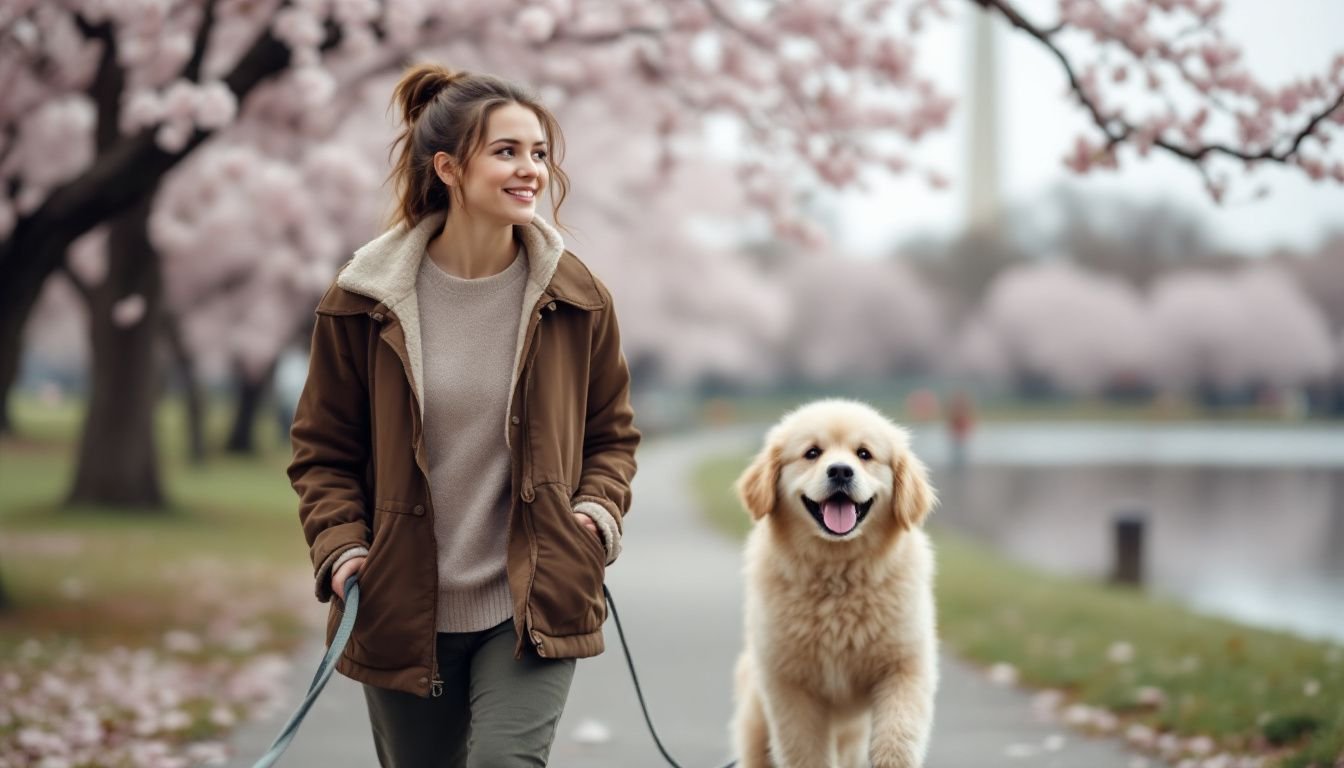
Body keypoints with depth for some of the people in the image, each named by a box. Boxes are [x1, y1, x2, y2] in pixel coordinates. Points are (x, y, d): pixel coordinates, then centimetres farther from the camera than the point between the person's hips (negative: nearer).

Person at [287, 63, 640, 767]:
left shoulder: (574, 299, -2)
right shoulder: (363, 302, -6)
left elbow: (611, 432, 11)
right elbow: (322, 449, 3)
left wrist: (599, 513, -8)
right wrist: (340, 549, -13)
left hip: (532, 606, -1)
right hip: (403, 612, 1)